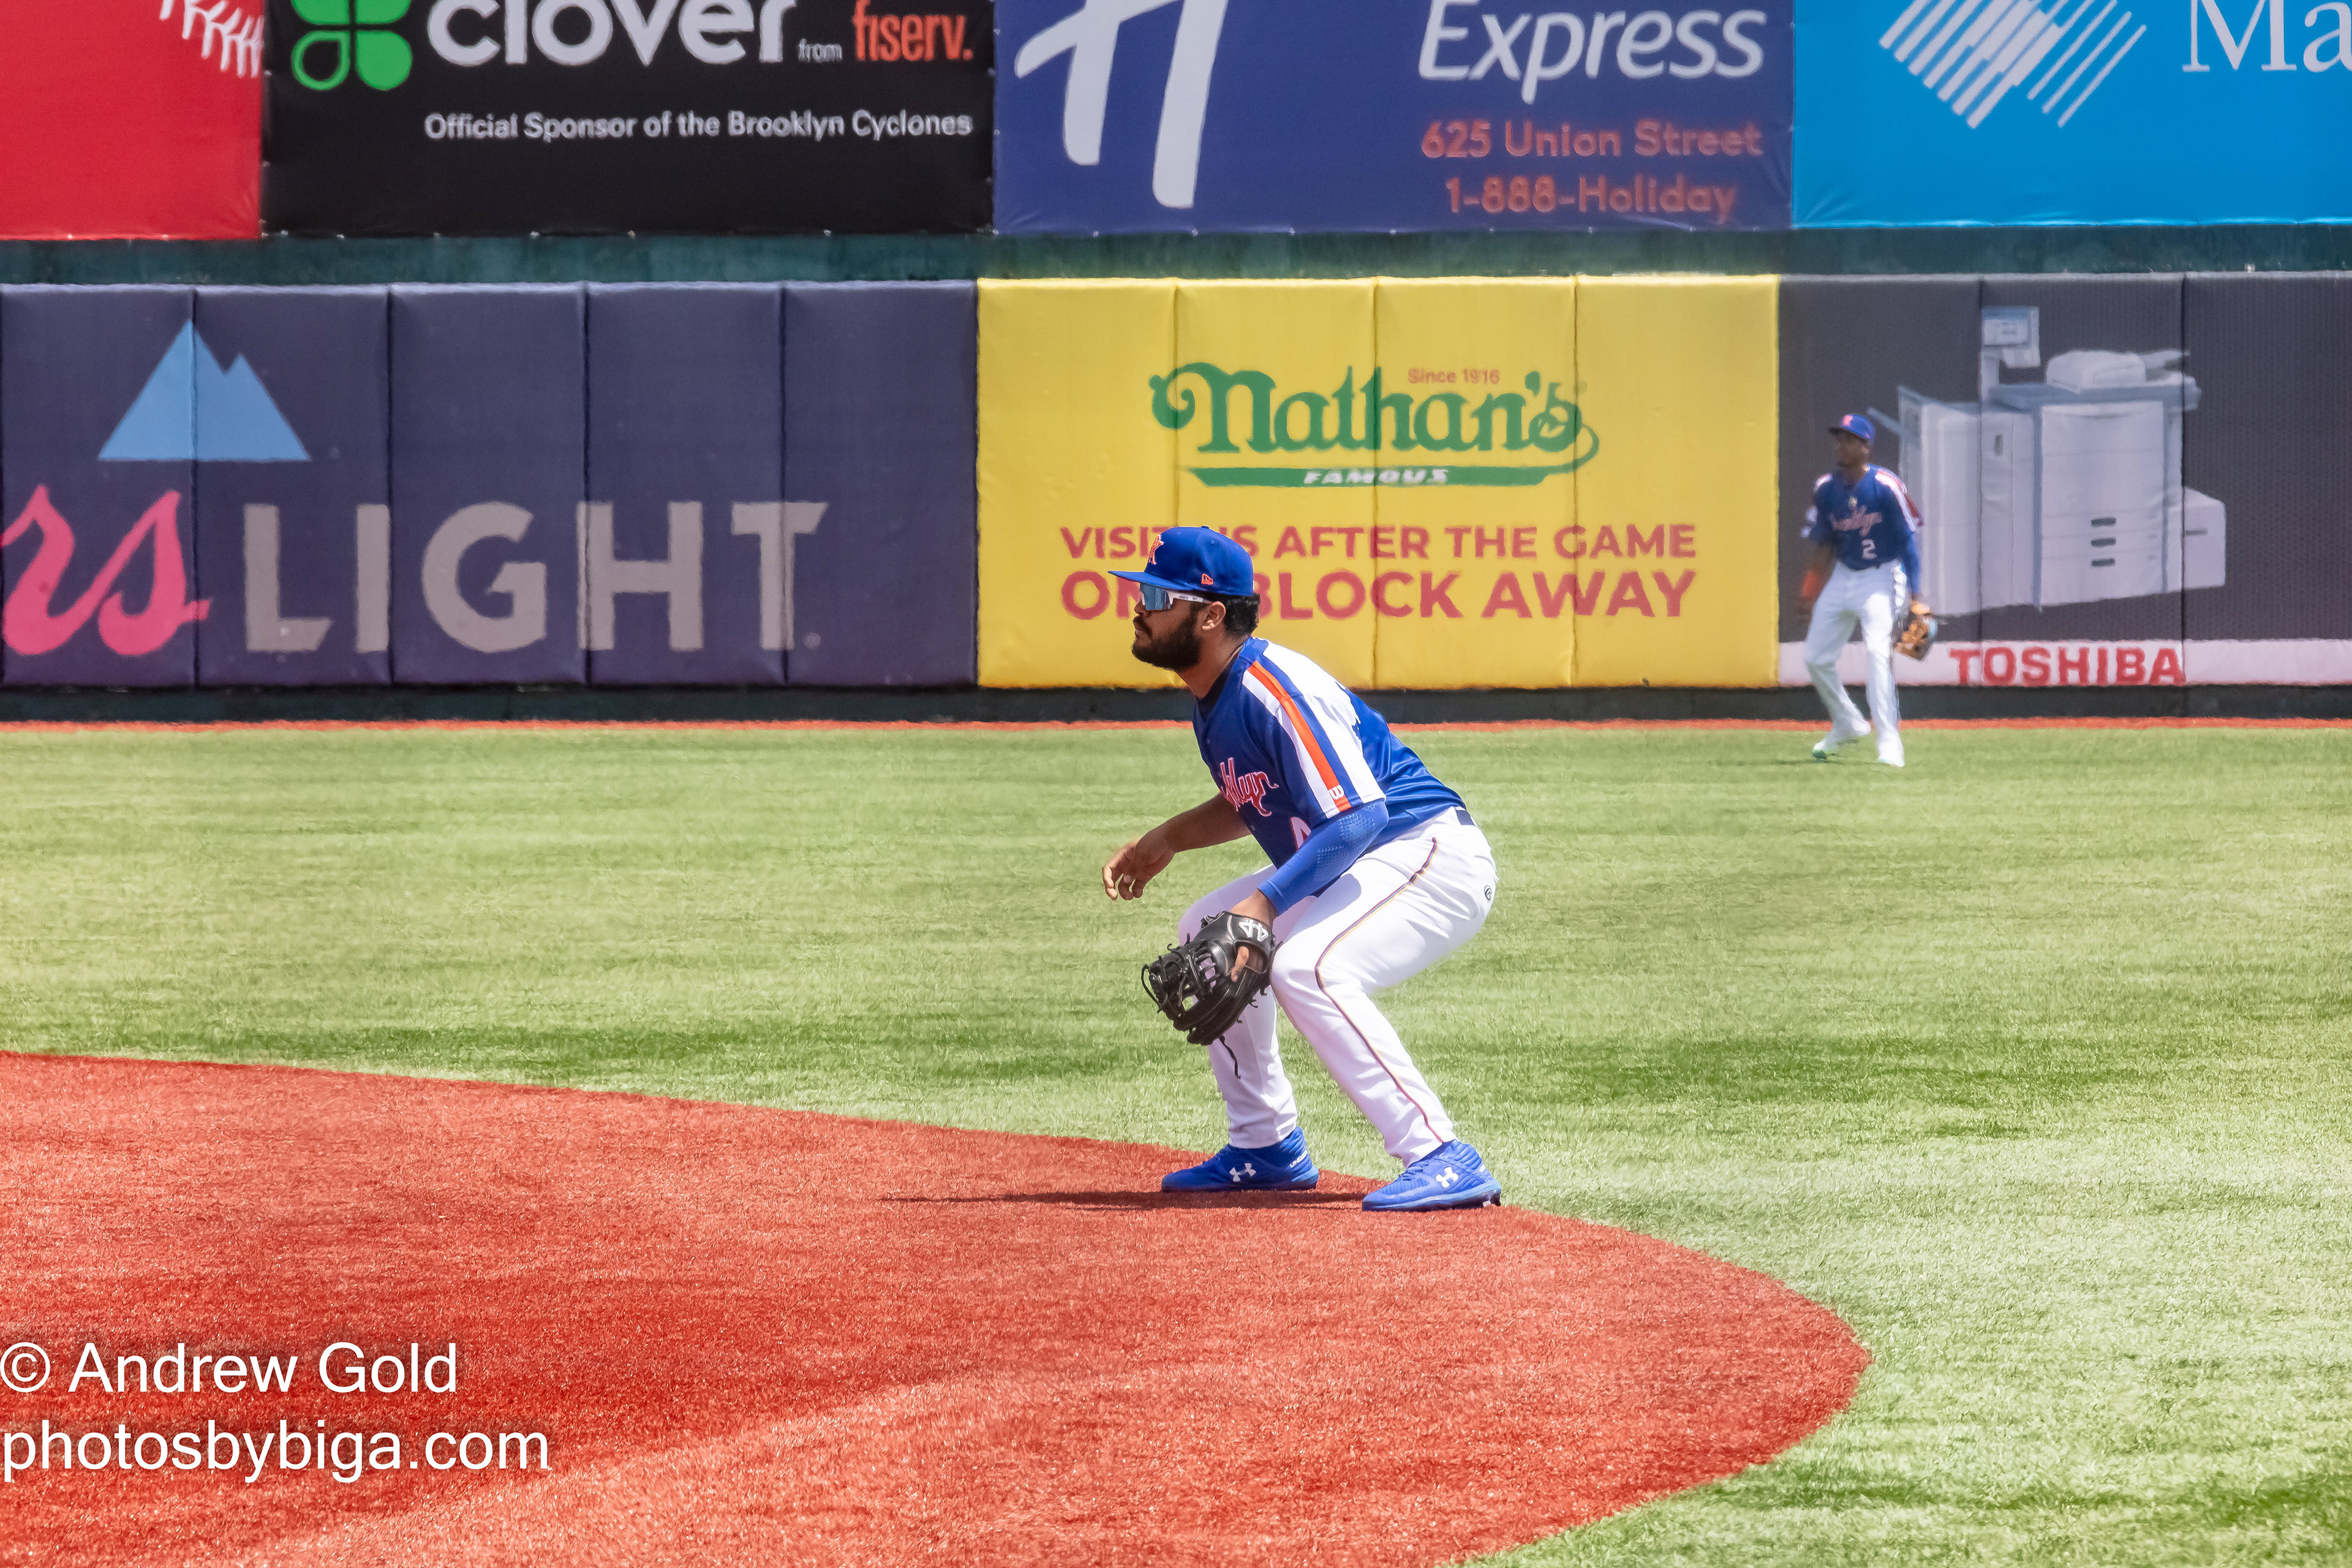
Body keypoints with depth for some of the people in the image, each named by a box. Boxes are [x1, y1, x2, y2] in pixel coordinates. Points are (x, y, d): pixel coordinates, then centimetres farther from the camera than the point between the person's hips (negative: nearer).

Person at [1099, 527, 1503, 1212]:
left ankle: (1443, 1161, -33)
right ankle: (1267, 1149, 25)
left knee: (1305, 967, -33)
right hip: (1352, 869, 11)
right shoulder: (1213, 694, 8)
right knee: (1206, 933, 19)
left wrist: (1265, 903, -38)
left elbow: (1358, 816, -32)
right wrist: (1167, 839, 10)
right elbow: (1255, 800, 24)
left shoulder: (1274, 689, -24)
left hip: (1433, 852, -11)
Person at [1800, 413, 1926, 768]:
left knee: (1879, 652, -22)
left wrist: (1915, 597, -17)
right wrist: (1812, 590, 6)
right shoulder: (1826, 488, 0)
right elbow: (1824, 543, 10)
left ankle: (1889, 743, -21)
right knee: (1816, 657, 8)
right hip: (1842, 576, 6)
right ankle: (1848, 724, 31)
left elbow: (1908, 540, -13)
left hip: (1881, 576, -6)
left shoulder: (1887, 487, -17)